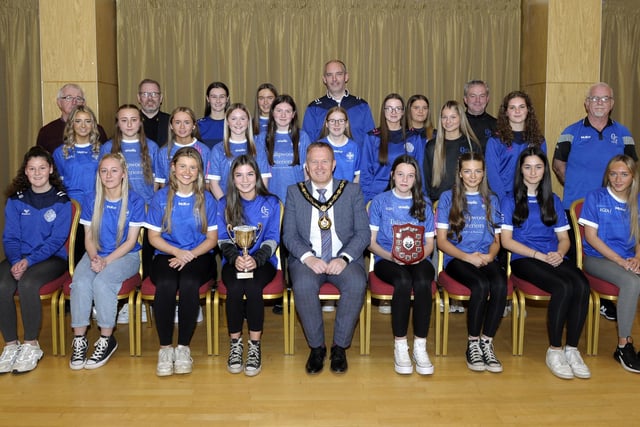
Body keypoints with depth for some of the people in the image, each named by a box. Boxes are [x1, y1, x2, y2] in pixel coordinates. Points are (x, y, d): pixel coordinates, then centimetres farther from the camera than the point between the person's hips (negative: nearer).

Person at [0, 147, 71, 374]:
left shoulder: (61, 200, 0)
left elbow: (57, 239, -7)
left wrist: (29, 261, -19)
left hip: (52, 257, -3)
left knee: (27, 283, -33)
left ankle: (31, 345, -17)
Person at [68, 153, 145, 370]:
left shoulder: (135, 201, -4)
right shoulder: (91, 201, 7)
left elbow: (131, 241, -6)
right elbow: (88, 237, 7)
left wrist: (106, 261, -17)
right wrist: (94, 257, -14)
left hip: (126, 255, -3)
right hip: (96, 255, 3)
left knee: (102, 282, -32)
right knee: (80, 282, -28)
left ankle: (107, 340, -17)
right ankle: (79, 339, -18)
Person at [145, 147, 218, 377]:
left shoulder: (207, 199, 5)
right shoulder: (161, 197, 5)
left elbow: (212, 238, 5)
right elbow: (153, 236, 5)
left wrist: (190, 255, -13)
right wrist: (178, 252, -12)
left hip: (199, 256, 0)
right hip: (166, 255, 0)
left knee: (189, 283, -33)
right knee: (165, 285, -33)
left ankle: (183, 347, -20)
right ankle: (165, 347, -20)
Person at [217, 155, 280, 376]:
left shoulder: (271, 203, 5)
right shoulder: (224, 204, 8)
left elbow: (272, 239, -2)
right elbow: (223, 240, 3)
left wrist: (256, 259, -20)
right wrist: (235, 258, -18)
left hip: (262, 261, -1)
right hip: (233, 261, 1)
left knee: (253, 288, -32)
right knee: (235, 288, -31)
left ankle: (254, 345, -18)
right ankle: (235, 344, -13)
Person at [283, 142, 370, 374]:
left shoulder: (352, 191, 10)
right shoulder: (294, 192, 11)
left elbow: (363, 233, 3)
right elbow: (289, 235, 3)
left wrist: (344, 258, -15)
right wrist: (308, 257, -16)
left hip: (344, 259, 0)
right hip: (308, 258, 0)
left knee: (357, 284, -32)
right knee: (303, 286, -33)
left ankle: (340, 347, -13)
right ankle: (316, 347, -11)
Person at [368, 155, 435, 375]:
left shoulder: (424, 205, 16)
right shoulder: (380, 201, 9)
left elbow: (430, 242, 13)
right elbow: (371, 241, 4)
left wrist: (420, 255, -10)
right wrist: (390, 256, -14)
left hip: (417, 261, 2)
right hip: (387, 260, -2)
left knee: (423, 281, -34)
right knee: (403, 281, -36)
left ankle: (420, 347, -27)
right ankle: (400, 346, -25)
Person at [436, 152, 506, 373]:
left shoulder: (491, 200, 18)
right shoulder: (448, 197, 7)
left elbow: (496, 240, 17)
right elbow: (441, 240, 1)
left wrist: (489, 255, -7)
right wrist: (468, 257, -13)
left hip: (486, 259, 3)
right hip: (457, 258, -3)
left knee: (500, 284, -31)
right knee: (481, 285, -33)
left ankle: (487, 342, -18)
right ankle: (473, 343, -16)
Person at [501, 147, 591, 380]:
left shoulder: (553, 201, 19)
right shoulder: (510, 201, 7)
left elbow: (564, 238, 17)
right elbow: (506, 240, -1)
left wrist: (559, 253, -7)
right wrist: (539, 255, -12)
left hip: (554, 258, 4)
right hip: (524, 260, -4)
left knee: (582, 285, -29)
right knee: (564, 287, -32)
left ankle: (572, 349, -19)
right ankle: (554, 350, -19)